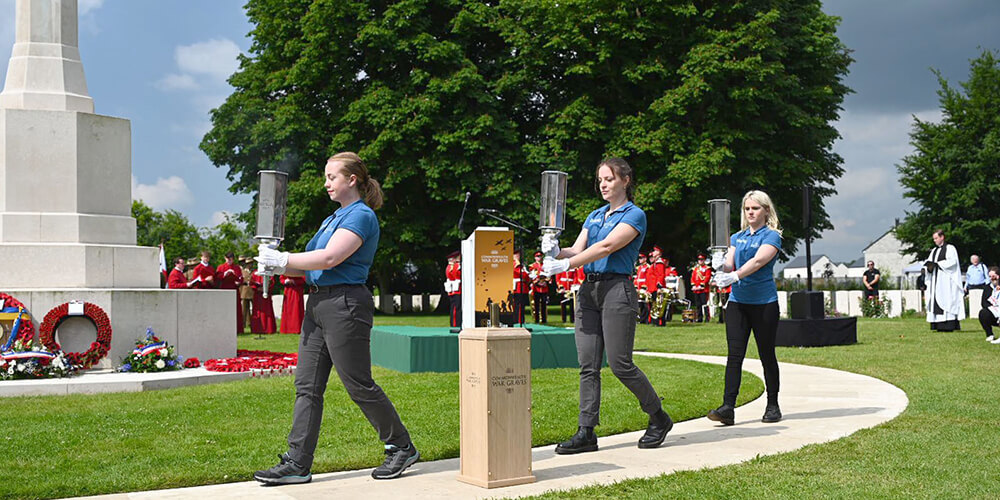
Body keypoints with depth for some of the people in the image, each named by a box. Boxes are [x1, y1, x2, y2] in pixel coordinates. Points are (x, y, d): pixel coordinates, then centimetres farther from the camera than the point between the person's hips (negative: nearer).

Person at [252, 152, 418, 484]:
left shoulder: (361, 216, -9)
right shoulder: (334, 217, 21)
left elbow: (329, 258, -21)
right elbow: (313, 267, 19)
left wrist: (283, 260, -15)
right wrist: (277, 266, 4)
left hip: (345, 305, -9)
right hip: (318, 304, 9)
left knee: (359, 385, -2)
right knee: (307, 386, 5)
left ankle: (402, 447, 13)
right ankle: (297, 463, 8)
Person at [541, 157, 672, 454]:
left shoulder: (635, 215, -3)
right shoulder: (594, 216, 19)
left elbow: (606, 247, -16)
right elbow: (577, 251, 10)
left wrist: (567, 264, -22)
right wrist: (556, 252, -13)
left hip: (617, 290, -7)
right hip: (589, 290, 7)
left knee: (619, 363, -6)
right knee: (588, 365, 2)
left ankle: (659, 418, 15)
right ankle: (586, 432, 4)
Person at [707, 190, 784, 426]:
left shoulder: (771, 236, -2)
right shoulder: (737, 237, 15)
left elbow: (758, 261, -18)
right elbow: (729, 265, 6)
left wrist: (734, 276, -33)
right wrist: (721, 264, -17)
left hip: (764, 302, -4)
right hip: (737, 300, 4)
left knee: (766, 354, 4)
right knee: (735, 354, -5)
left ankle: (773, 406, 16)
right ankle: (728, 407, -11)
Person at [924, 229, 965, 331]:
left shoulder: (950, 248, 0)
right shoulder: (934, 250, 20)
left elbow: (952, 261, -12)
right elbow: (929, 261, 15)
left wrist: (937, 264, -18)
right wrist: (929, 266, -8)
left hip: (946, 279, -7)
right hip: (935, 280, 7)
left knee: (947, 300, -12)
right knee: (935, 301, -1)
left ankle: (949, 325, -14)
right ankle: (939, 326, -2)